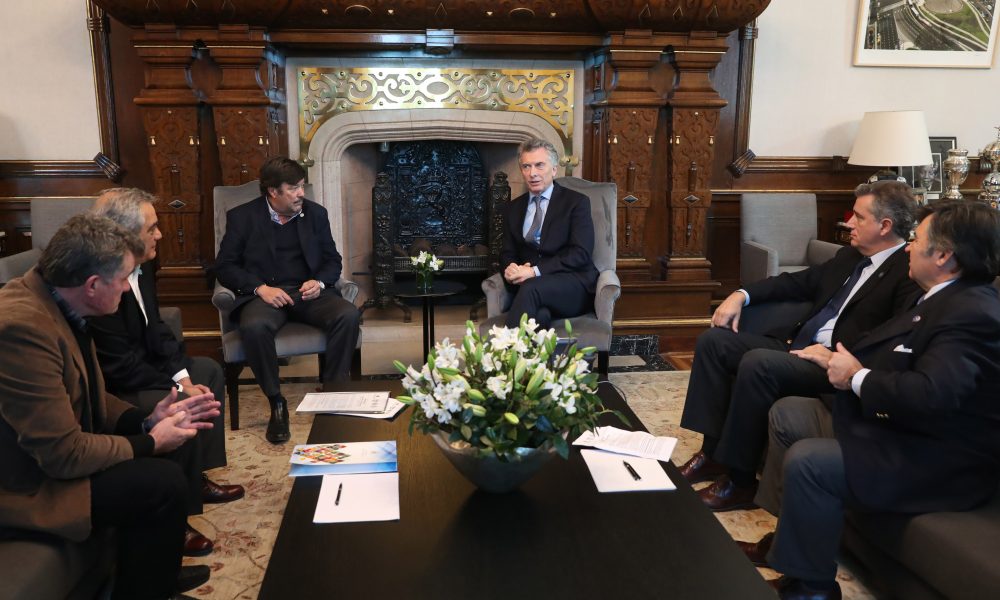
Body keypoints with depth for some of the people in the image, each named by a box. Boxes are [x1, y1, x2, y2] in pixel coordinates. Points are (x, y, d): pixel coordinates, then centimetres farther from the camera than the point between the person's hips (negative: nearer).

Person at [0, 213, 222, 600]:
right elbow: (65, 454, -28)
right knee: (164, 482, -17)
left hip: (53, 452, 10)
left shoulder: (53, 300, -2)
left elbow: (86, 398, 9)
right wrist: (150, 442, -15)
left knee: (175, 444, 8)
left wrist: (147, 419, -6)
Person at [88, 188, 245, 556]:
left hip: (139, 366, 11)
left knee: (209, 370, 15)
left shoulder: (139, 265, -1)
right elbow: (120, 365, -28)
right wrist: (180, 389, -21)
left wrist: (182, 375, -9)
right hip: (109, 388, -11)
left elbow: (156, 329, 5)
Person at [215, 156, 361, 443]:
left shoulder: (316, 213, 10)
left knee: (349, 315, -27)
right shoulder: (242, 216, 2)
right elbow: (225, 266, 1)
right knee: (254, 326, -36)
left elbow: (333, 260, 14)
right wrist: (260, 288, -16)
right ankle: (276, 402, -17)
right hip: (264, 294, -2)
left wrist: (320, 282, -9)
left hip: (308, 292, 2)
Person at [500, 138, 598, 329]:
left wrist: (536, 271, -18)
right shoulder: (513, 208, 19)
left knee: (531, 287, -36)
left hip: (574, 286, -2)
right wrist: (511, 268, -8)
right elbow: (508, 253, 18)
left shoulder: (576, 202, 4)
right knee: (539, 315, -37)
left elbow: (580, 253, -8)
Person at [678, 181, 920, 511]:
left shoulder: (910, 272, -10)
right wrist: (742, 295, 9)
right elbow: (798, 282, 23)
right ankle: (714, 451, 1)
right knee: (713, 340, -2)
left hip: (836, 367, -9)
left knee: (757, 363, -32)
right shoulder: (850, 256, 17)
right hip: (796, 344, 9)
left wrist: (835, 356, -23)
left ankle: (740, 480, -17)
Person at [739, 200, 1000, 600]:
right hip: (908, 431, 11)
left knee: (806, 461, -28)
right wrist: (846, 363, -2)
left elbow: (930, 394, -36)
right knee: (787, 414, 11)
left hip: (942, 463, -11)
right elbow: (903, 359, 17)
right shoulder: (948, 299, 10)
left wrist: (857, 378, -18)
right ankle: (789, 538, 18)